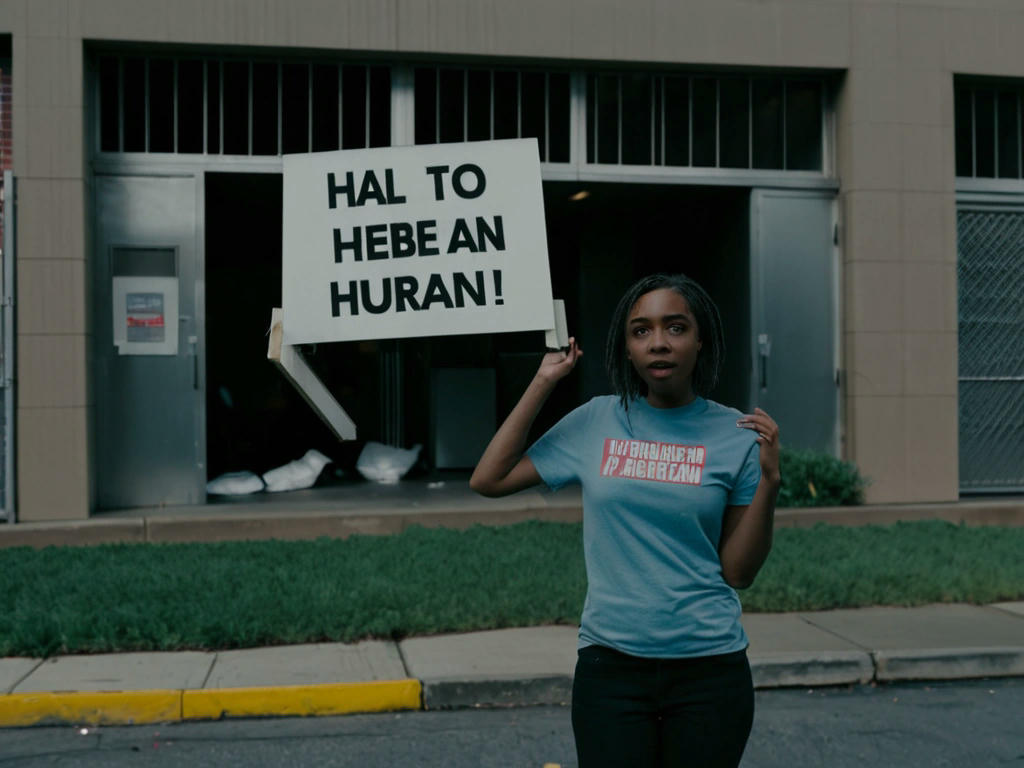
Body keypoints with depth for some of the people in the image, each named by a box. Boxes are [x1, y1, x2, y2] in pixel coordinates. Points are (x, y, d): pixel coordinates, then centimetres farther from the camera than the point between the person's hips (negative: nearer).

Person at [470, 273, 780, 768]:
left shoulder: (735, 435, -2)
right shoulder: (596, 422, 1)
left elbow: (738, 572, 0)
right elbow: (487, 480, -2)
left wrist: (769, 480, -13)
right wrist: (544, 382, -1)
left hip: (709, 666, 0)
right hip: (610, 662, 0)